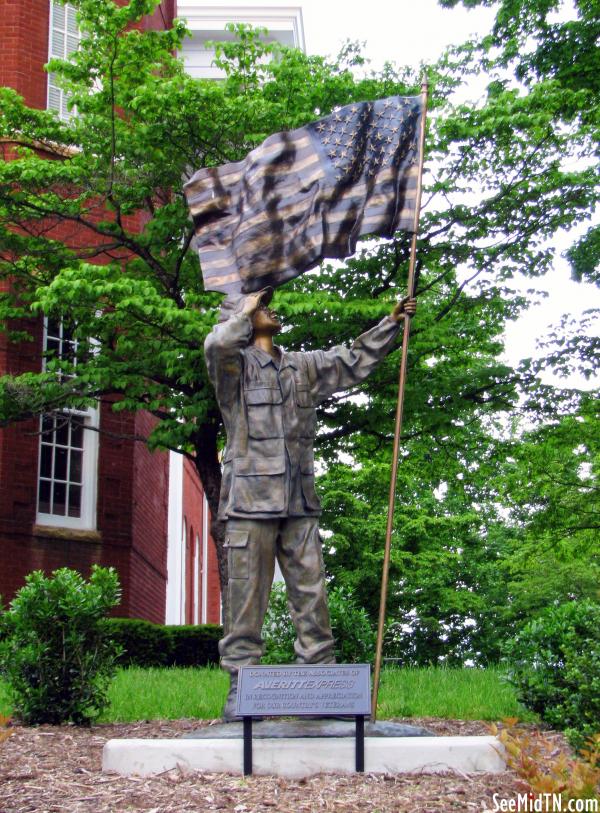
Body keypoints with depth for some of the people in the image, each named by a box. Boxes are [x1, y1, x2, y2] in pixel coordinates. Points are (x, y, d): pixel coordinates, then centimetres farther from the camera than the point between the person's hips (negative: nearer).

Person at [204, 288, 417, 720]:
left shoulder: (303, 366, 20)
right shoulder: (236, 364, 1)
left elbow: (353, 362, 27)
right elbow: (216, 344, -21)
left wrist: (391, 323, 21)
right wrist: (247, 310, -4)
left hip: (300, 503, 5)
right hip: (251, 500, -5)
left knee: (312, 595, 5)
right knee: (247, 598, -3)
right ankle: (241, 685, 2)